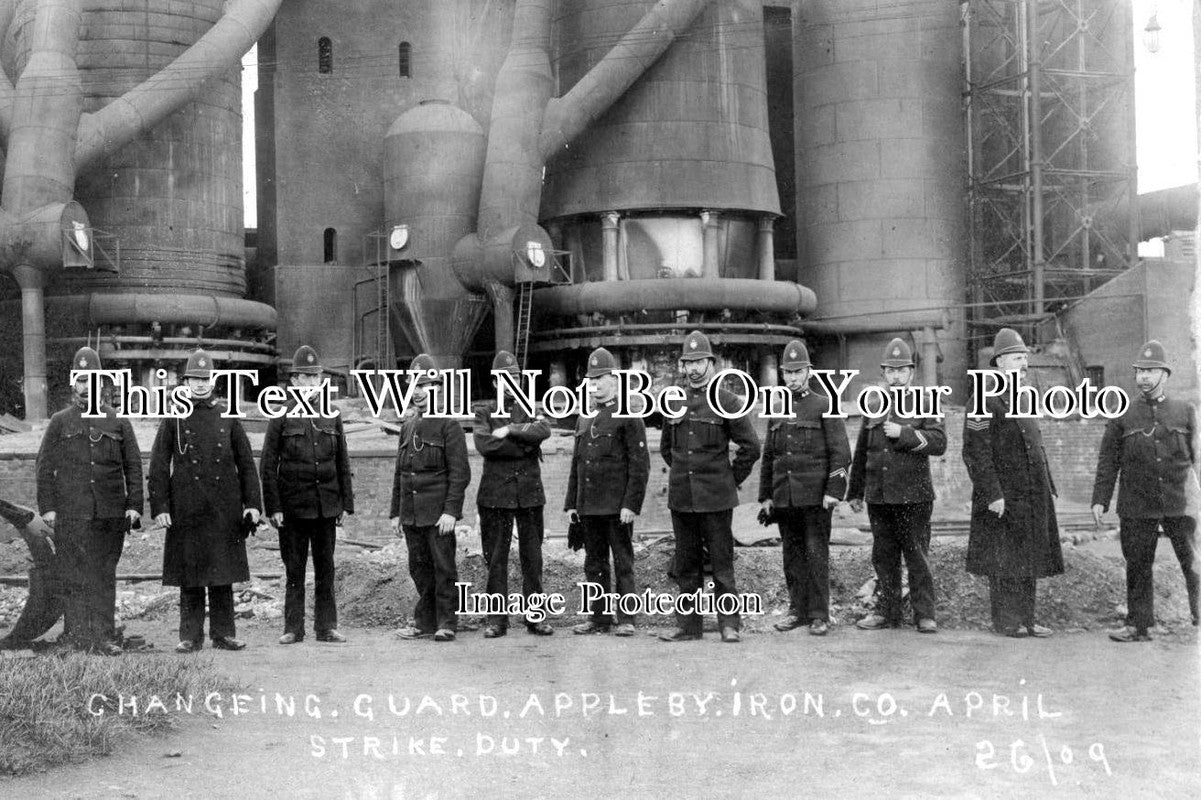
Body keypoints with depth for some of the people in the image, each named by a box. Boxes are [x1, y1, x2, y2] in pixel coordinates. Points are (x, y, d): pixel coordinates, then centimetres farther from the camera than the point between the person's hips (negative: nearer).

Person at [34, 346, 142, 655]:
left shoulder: (118, 422, 9)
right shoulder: (60, 422, 7)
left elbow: (133, 465, 9)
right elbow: (45, 466, 6)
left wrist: (134, 504, 1)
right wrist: (47, 507, -2)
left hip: (110, 514, 1)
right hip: (70, 514, -1)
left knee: (104, 575, 2)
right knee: (74, 575, 1)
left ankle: (103, 636, 5)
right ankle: (78, 634, 8)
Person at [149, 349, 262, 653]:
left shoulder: (227, 417, 8)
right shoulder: (174, 419, 3)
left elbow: (246, 463, 9)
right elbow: (158, 466, 1)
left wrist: (252, 503, 2)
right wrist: (159, 507, -6)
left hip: (224, 510, 2)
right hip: (187, 510, -2)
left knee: (223, 573, 5)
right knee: (189, 574, 2)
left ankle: (223, 633, 12)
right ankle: (190, 636, 9)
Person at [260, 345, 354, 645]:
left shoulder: (332, 415, 8)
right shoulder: (282, 416, -1)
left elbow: (343, 463, 12)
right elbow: (267, 465, -2)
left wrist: (345, 503, 7)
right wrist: (273, 507, -8)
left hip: (326, 506, 3)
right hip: (292, 506, -3)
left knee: (325, 569, 6)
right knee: (294, 570, 4)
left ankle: (326, 626, 13)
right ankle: (293, 628, 11)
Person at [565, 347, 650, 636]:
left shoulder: (629, 417, -5)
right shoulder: (584, 418, 15)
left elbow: (640, 464, -10)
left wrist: (631, 504, -16)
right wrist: (571, 503, 13)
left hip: (617, 507, -6)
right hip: (589, 507, 6)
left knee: (623, 564, -2)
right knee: (594, 565, 10)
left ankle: (627, 619, 2)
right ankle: (599, 618, 16)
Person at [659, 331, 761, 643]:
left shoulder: (726, 401, -4)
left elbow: (750, 446, -1)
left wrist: (732, 479, 1)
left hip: (716, 498, -4)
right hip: (681, 497, 4)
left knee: (721, 562, -1)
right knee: (685, 565, 8)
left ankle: (729, 624, 6)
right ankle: (687, 625, 15)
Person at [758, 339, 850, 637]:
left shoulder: (825, 406, -1)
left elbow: (841, 453, -6)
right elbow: (768, 457, 18)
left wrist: (834, 491, -13)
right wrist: (765, 496, 14)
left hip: (815, 497, -5)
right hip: (784, 498, 5)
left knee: (817, 554, -3)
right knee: (792, 555, 8)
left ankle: (819, 615, 2)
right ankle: (797, 609, 16)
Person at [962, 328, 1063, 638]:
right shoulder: (985, 401, -12)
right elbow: (976, 453, -17)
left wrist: (1047, 489, 18)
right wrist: (993, 494, -22)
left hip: (1032, 497, 9)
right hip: (1004, 499, -9)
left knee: (1028, 563, 12)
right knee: (1004, 562, -1)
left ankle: (1026, 618, 19)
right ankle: (1005, 620, 7)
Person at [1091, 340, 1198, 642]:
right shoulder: (1123, 416, 6)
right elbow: (1108, 461, 6)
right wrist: (1100, 499, 1)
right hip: (1137, 508, 0)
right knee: (1138, 566, 6)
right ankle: (1138, 625, 15)